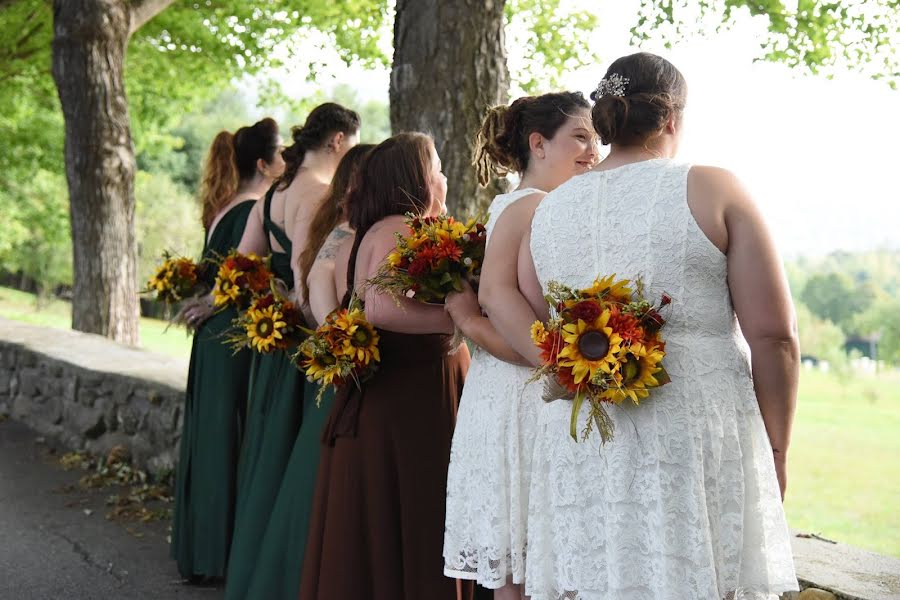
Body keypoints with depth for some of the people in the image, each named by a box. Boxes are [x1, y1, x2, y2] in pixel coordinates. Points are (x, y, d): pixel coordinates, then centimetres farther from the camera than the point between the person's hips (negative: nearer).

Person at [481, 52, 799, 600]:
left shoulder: (552, 209, 10)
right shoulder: (714, 190, -2)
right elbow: (773, 336, -4)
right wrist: (776, 450, 4)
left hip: (579, 443, 4)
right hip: (696, 440, -4)